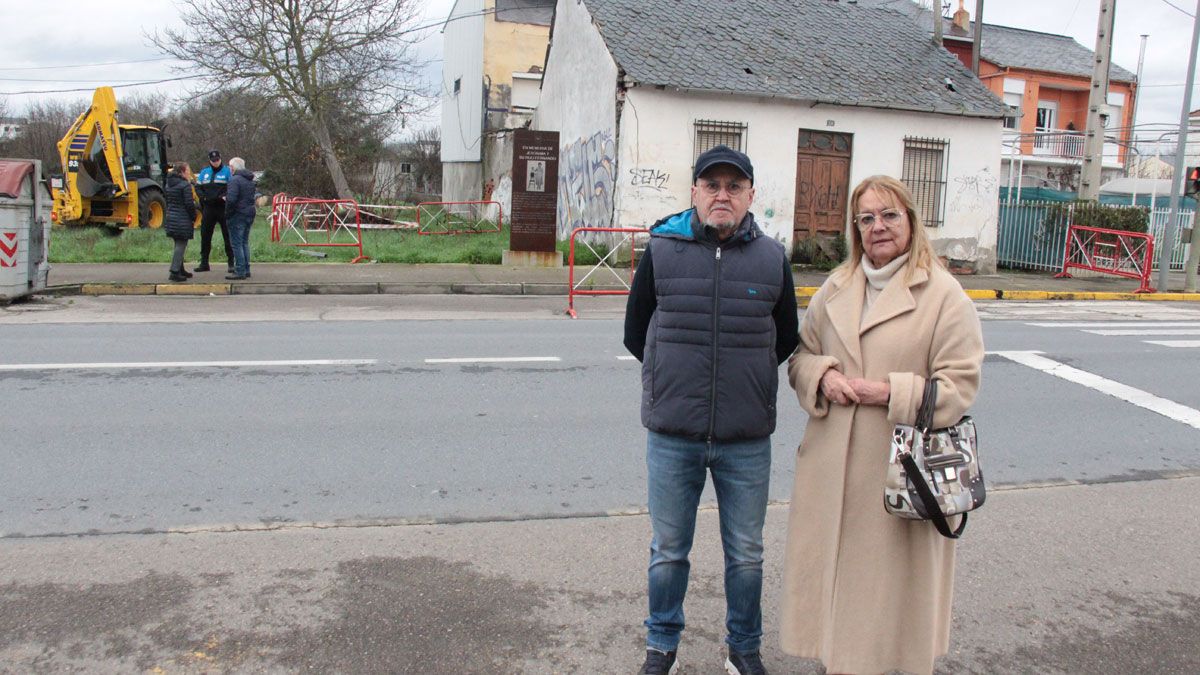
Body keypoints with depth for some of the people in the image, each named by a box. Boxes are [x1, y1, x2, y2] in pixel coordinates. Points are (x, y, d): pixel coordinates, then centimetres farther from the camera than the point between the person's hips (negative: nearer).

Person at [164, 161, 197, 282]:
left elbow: (168, 201, 17)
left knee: (179, 245, 18)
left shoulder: (169, 184, 12)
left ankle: (180, 270, 26)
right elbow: (189, 204, -16)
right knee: (181, 246, -5)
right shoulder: (185, 185, -14)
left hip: (171, 218, 9)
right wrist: (194, 218, -5)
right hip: (183, 220, -8)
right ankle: (174, 272, -7)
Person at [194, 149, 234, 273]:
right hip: (208, 208, 4)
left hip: (223, 208, -4)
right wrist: (204, 198, -5)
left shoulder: (227, 171, -1)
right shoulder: (204, 172, 12)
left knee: (228, 236, -2)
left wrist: (223, 197, -20)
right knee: (205, 236, 8)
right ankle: (204, 262, 17)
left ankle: (231, 262, 4)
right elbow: (198, 187, 12)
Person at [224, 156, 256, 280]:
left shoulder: (235, 180, -15)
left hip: (237, 216, -9)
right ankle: (246, 270, 19)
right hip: (249, 214, 9)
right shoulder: (250, 180, 14)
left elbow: (231, 199, -23)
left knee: (237, 244, -4)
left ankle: (240, 271, -4)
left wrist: (227, 214, -10)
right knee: (245, 243, 16)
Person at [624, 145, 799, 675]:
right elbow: (635, 333, 8)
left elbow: (786, 338, 14)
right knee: (668, 551, 14)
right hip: (672, 436, 0)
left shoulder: (772, 258, 1)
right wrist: (674, 380, 7)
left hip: (748, 440, 1)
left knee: (746, 555, 15)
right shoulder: (661, 250, -2)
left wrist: (747, 379, 9)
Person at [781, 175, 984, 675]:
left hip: (900, 469, -5)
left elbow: (959, 386, -8)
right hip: (832, 467, 5)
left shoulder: (944, 295, -6)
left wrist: (890, 393, -17)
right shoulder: (836, 288, 11)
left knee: (889, 575, 5)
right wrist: (823, 375, -5)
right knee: (832, 568, 13)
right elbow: (800, 355, 16)